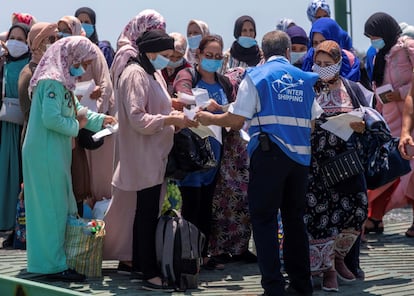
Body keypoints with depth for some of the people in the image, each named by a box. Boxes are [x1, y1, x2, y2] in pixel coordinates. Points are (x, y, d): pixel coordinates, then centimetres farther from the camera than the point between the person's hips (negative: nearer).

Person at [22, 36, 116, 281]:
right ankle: (54, 265, 3)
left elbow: (77, 111, 20)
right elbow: (51, 119, -25)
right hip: (47, 154, -10)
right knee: (53, 208, -4)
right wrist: (76, 126, -10)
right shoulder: (53, 82, -17)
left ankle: (48, 260, 22)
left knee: (61, 207, 14)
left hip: (54, 154, 10)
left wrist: (102, 120, 8)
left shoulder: (62, 82, 16)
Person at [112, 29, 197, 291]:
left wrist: (176, 117, 2)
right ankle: (150, 274, -4)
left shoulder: (154, 74, 15)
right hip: (144, 157, -9)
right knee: (148, 213, -7)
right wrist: (171, 119, -21)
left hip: (155, 156, 9)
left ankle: (140, 263, 24)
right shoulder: (136, 75, -14)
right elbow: (137, 119, -21)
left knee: (147, 211, 15)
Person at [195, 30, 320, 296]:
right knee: (294, 217, 14)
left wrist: (209, 119, 10)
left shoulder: (256, 76, -1)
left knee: (264, 218, 1)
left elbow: (237, 120, -7)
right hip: (300, 155, 5)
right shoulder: (304, 79, 11)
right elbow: (314, 121, 12)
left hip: (269, 154, -4)